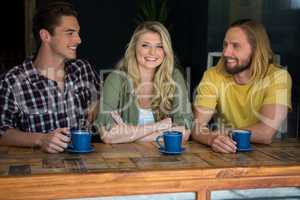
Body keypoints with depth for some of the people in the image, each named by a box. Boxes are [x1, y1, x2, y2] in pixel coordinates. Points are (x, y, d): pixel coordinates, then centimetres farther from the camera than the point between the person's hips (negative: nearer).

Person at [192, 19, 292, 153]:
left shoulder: (278, 77, -14)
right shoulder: (213, 76, -6)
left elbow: (266, 133, -22)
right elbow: (197, 127, -14)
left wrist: (219, 133, -15)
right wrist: (212, 138, -35)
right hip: (224, 153, 1)